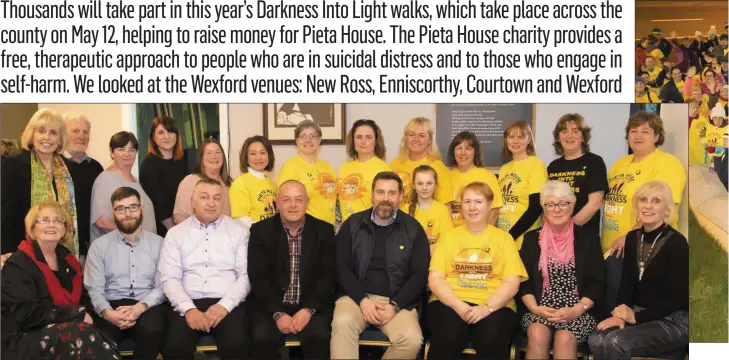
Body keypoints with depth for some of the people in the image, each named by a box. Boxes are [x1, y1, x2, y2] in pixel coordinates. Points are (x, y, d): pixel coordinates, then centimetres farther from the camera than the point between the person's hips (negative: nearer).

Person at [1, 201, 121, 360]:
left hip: (68, 327, 6)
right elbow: (26, 314, -16)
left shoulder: (68, 260, 14)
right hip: (26, 338, -6)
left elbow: (82, 299, 17)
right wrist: (78, 314, -16)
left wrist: (86, 315, -7)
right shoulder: (18, 264, -7)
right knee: (82, 334, -32)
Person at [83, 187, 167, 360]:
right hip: (112, 306, 0)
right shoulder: (99, 245, 10)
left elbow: (163, 286, 0)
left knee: (151, 328, -34)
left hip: (148, 306, 0)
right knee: (103, 334, -34)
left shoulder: (159, 243, 8)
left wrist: (140, 307, -20)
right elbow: (94, 289, 1)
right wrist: (107, 312, -20)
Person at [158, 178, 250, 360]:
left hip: (228, 304, 0)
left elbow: (246, 275, 1)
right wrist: (188, 308, -14)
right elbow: (170, 278, 2)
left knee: (236, 345, -27)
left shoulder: (238, 231, 8)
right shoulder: (175, 233, 10)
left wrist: (224, 305, -14)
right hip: (188, 304, 1)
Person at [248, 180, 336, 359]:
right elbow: (258, 277, -5)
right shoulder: (261, 230, 0)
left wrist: (309, 309, -16)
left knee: (318, 336, -26)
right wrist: (278, 313, -17)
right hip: (271, 306, 0)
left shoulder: (324, 231, 2)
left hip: (312, 305, 0)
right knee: (263, 337, -27)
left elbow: (327, 275, -3)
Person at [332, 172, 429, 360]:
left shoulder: (413, 229, 6)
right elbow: (341, 266, 2)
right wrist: (362, 299, -12)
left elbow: (420, 274, 2)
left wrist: (394, 305, -11)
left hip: (397, 301, 0)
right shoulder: (353, 224, 7)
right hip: (356, 296, 0)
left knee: (412, 339, -27)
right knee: (342, 324, -33)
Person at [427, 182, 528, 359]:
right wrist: (459, 306, -13)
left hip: (494, 305, 0)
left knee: (492, 341, -33)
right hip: (451, 303, 1)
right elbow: (435, 279, 5)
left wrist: (487, 307, -15)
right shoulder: (449, 236, 16)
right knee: (447, 338, -32)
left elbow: (512, 282, 2)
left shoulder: (504, 237, 14)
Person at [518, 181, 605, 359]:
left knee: (564, 338, -31)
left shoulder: (586, 238, 6)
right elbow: (524, 281, 6)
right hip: (540, 310, 1)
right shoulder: (531, 238, 10)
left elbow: (597, 283, 1)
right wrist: (534, 308, -12)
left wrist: (576, 310, -14)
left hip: (578, 312, -1)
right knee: (537, 335, -30)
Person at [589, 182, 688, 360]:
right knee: (596, 340, -23)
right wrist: (620, 314, -9)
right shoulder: (633, 238, 7)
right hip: (637, 314, 5)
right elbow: (627, 282, 8)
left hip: (673, 320, -5)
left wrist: (637, 317, -17)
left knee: (615, 343, -29)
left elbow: (678, 296, -15)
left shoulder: (676, 242, -12)